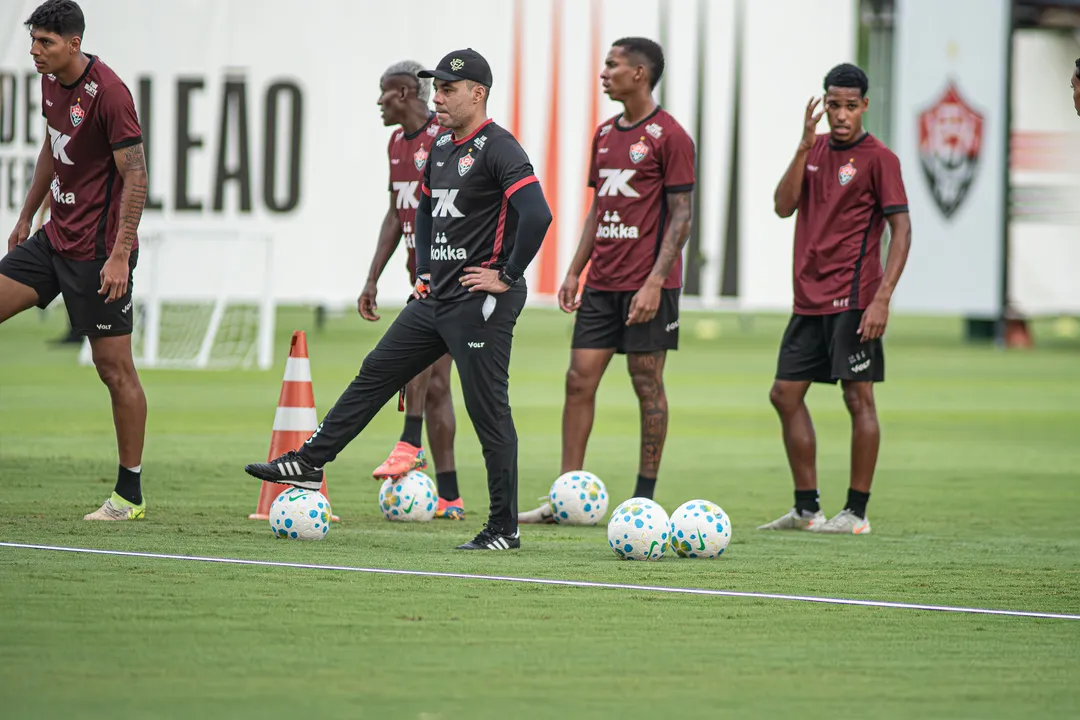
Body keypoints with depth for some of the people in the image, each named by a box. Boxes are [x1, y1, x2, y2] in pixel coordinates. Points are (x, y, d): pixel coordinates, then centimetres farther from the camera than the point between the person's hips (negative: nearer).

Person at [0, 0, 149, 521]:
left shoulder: (108, 93, -19)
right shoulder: (52, 82, 7)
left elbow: (135, 176, -19)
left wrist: (120, 254, -24)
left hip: (97, 251, -9)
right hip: (56, 237, 9)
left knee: (115, 369, -2)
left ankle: (130, 494, 5)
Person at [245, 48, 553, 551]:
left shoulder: (497, 149, -15)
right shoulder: (442, 147, 14)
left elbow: (537, 215, -27)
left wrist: (508, 276, -19)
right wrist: (425, 270, 20)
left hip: (480, 303, -9)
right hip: (436, 300, 9)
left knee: (488, 413, -4)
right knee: (375, 374, 11)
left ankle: (504, 529, 3)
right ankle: (309, 463, 18)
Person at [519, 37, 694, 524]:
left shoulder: (669, 136, -8)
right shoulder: (605, 134, 15)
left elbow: (681, 215, -10)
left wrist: (655, 282, -17)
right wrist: (574, 272, 13)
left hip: (647, 284, -7)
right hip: (602, 283, 7)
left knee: (647, 384, -1)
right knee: (579, 379, 1)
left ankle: (645, 498, 6)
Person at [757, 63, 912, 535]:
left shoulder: (878, 158, -7)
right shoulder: (815, 149, 12)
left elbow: (901, 229, -10)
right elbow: (783, 207, 3)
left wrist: (883, 298, -18)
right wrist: (803, 148, -9)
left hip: (851, 300, -7)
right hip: (809, 297, 7)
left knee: (858, 398, -4)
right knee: (785, 394, 8)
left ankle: (856, 513, 0)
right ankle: (807, 509, 15)